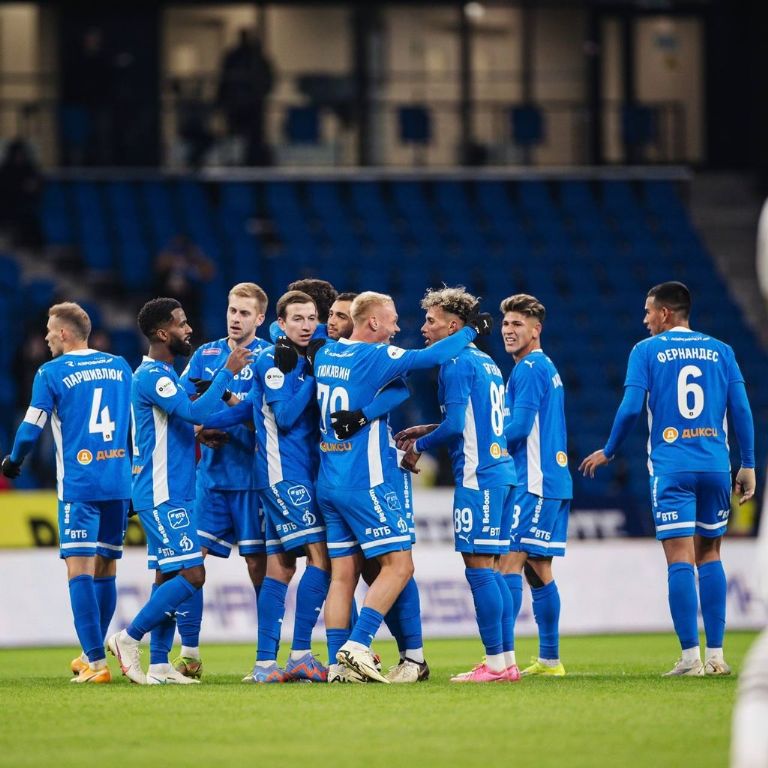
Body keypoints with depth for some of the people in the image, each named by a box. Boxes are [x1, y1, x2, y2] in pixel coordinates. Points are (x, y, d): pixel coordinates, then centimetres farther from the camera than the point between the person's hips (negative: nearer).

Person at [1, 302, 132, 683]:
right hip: (118, 483, 6)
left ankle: (97, 663, -16)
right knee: (105, 570, 13)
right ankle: (92, 655, 24)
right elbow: (136, 423, 19)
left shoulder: (52, 373, -4)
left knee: (80, 570, -7)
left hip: (78, 484, -6)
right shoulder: (119, 366, 12)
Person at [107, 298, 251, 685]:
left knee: (168, 575, 9)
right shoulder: (152, 376, -16)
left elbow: (186, 416, 27)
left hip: (172, 494, 10)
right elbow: (195, 412, -27)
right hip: (163, 496, -10)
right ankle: (128, 638, -7)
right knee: (192, 575, -13)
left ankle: (159, 664, 9)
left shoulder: (164, 374, 17)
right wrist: (228, 371, -22)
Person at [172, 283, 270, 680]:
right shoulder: (205, 355, 13)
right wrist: (201, 430, -9)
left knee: (258, 563, -2)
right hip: (211, 473, 4)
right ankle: (189, 654, 4)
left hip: (251, 478, -4)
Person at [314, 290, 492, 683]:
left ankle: (338, 662, 3)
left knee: (342, 575, 8)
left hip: (329, 484, 8)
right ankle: (358, 644, -14)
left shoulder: (325, 354, 10)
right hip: (364, 484, -8)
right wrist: (472, 330, -1)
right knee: (399, 565, -3)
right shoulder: (374, 357, -12)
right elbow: (431, 356, -15)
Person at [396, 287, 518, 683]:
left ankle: (495, 662, -8)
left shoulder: (455, 364, -10)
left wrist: (419, 446, 0)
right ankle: (506, 660, 10)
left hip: (477, 474, -9)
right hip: (501, 469, 9)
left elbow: (455, 426, -16)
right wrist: (426, 430, 23)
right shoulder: (486, 362, 19)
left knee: (478, 566, -7)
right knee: (489, 569, 11)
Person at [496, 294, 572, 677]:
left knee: (510, 562, -13)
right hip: (554, 481, 10)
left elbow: (520, 427, -17)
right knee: (538, 569, 12)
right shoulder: (546, 368, 20)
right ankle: (550, 659, 14)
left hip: (533, 482, -10)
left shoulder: (529, 369, -11)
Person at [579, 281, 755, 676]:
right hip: (715, 466, 3)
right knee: (709, 555, 12)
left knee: (680, 559, -5)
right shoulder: (720, 351, 10)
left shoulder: (647, 351, 2)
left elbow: (630, 408, -5)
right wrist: (748, 465, 9)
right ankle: (715, 656, 9)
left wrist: (608, 452, 10)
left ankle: (690, 657, -10)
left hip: (671, 467, -3)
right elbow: (741, 410, 4)